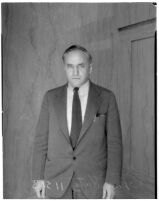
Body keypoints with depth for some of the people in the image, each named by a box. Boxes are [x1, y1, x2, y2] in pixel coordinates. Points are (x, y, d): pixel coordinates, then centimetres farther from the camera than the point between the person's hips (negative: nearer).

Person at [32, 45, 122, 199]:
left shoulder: (106, 98, -2)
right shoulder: (50, 97, 3)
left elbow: (114, 141, -3)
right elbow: (41, 139, 3)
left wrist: (111, 180, -8)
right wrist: (38, 177, 0)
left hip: (93, 181, -1)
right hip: (56, 180, 2)